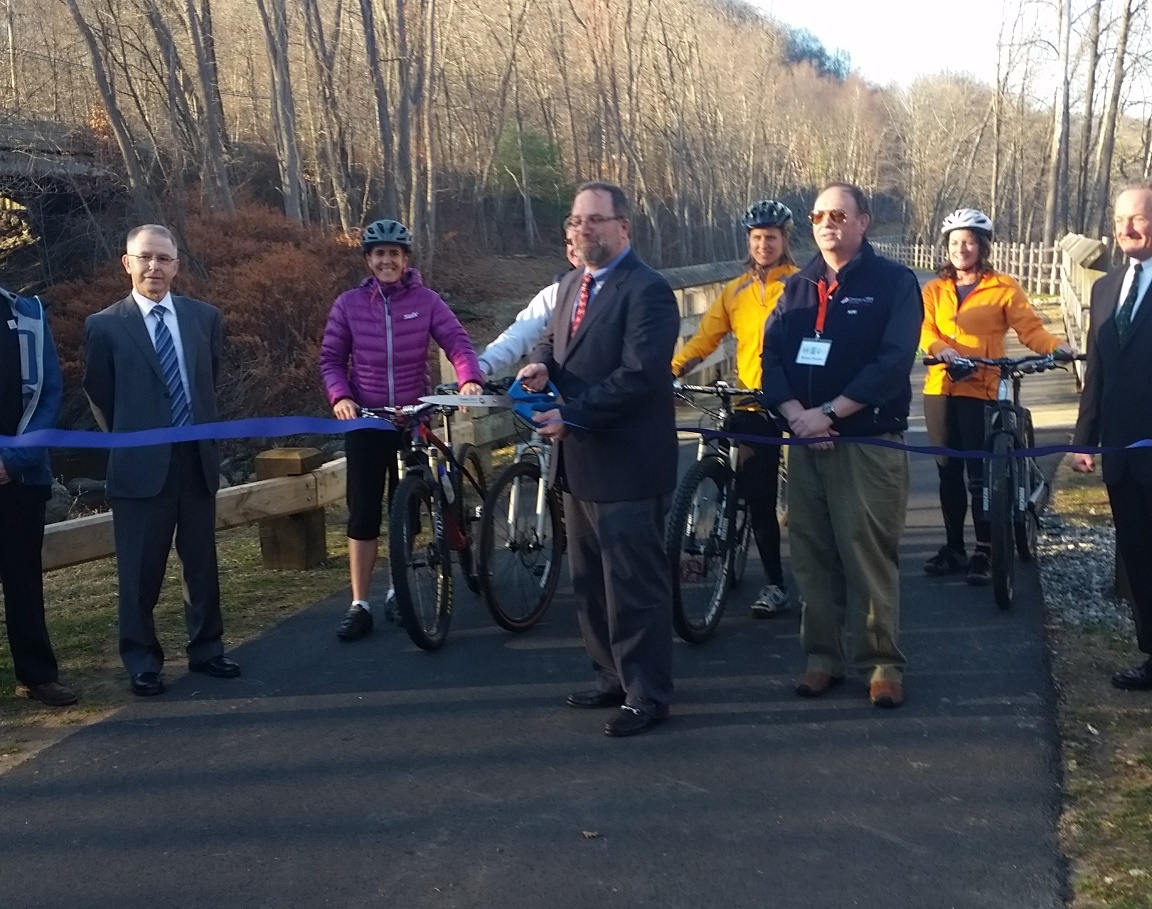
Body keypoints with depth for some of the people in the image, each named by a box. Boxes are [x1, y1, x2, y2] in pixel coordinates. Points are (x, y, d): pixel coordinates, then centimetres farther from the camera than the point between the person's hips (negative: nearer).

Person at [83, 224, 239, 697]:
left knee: (202, 562, 12)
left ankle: (206, 648, 26)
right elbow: (99, 395, 5)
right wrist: (130, 440, 11)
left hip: (196, 459, 3)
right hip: (140, 464, -3)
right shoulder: (105, 325, -4)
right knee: (140, 569, 4)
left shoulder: (205, 317, 6)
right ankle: (142, 661, 17)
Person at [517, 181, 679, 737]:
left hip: (626, 463, -9)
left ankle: (646, 696, 10)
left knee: (634, 587, -1)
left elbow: (638, 375, -22)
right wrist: (541, 365, -1)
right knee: (590, 584, 18)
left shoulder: (647, 290, -14)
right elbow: (553, 340, 23)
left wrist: (571, 415, -22)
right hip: (579, 461, 9)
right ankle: (613, 678, 31)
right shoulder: (572, 286, 15)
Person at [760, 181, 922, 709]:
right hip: (805, 442, 5)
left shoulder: (893, 282, -2)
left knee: (869, 553, -3)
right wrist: (794, 413, -13)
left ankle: (883, 662, 8)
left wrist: (828, 413, -18)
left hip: (869, 443, -5)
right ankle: (822, 657, 18)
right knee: (812, 555, 7)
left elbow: (893, 363, -13)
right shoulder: (798, 287, 14)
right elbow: (772, 355, 6)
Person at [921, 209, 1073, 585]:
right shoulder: (935, 290, 12)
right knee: (948, 472, 10)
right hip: (940, 388, 4)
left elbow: (1030, 328, -7)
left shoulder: (1004, 288, 2)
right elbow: (925, 329, -2)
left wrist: (1056, 345, -27)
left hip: (980, 390, -4)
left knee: (979, 473, -5)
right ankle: (954, 548, 19)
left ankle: (984, 553, 3)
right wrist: (942, 349, -24)